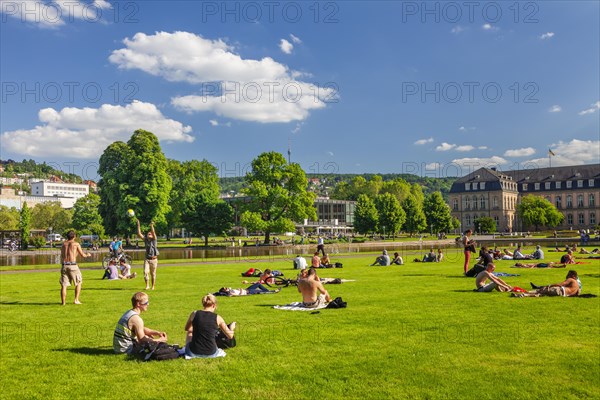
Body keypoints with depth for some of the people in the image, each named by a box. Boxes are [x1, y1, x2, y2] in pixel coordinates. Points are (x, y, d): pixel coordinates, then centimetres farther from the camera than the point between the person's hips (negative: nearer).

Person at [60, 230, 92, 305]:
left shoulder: (64, 243, 12)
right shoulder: (76, 244, 1)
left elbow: (62, 256, 21)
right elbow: (83, 255, 6)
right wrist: (87, 255, 27)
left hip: (64, 266, 3)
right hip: (73, 266, -3)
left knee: (64, 285, 8)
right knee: (78, 283, 12)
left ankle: (63, 302, 4)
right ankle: (76, 300, 5)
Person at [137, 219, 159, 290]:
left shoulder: (154, 240, 0)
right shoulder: (145, 240, 8)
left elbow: (153, 233, -17)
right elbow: (139, 234, 1)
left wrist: (152, 226, -30)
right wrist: (138, 225, -5)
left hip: (154, 259, -2)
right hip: (147, 259, 2)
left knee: (153, 274, 4)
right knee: (145, 272, -12)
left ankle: (153, 286, 14)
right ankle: (147, 285, -4)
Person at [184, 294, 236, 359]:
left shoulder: (194, 314, -3)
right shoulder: (218, 318, -5)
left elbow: (187, 329, 16)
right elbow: (230, 336, 4)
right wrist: (232, 328, 26)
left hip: (194, 352, -1)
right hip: (210, 354, 1)